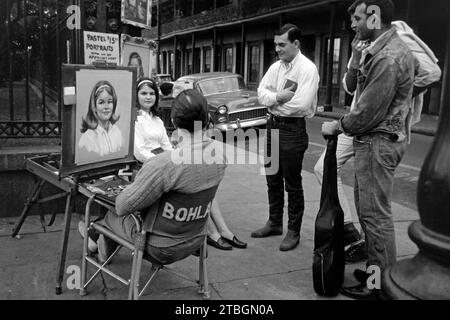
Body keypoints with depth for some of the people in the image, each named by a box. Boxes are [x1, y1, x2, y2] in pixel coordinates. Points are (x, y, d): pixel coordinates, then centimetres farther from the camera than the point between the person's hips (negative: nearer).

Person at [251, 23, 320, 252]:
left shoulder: (307, 69, -14)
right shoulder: (276, 67, 8)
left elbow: (302, 104, -24)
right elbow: (261, 93, 0)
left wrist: (274, 100, -11)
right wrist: (278, 97, -20)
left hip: (293, 129, -7)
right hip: (272, 125, 7)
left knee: (293, 184, 4)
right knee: (273, 180, 17)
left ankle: (294, 231, 19)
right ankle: (275, 223, 34)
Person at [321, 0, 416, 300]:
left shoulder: (387, 58, -20)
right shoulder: (393, 47, 15)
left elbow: (368, 112, -19)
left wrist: (337, 126, -6)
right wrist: (358, 70, 5)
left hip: (378, 143, -11)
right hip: (385, 138, 11)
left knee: (376, 214, -3)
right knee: (370, 210, 17)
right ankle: (376, 269, 30)